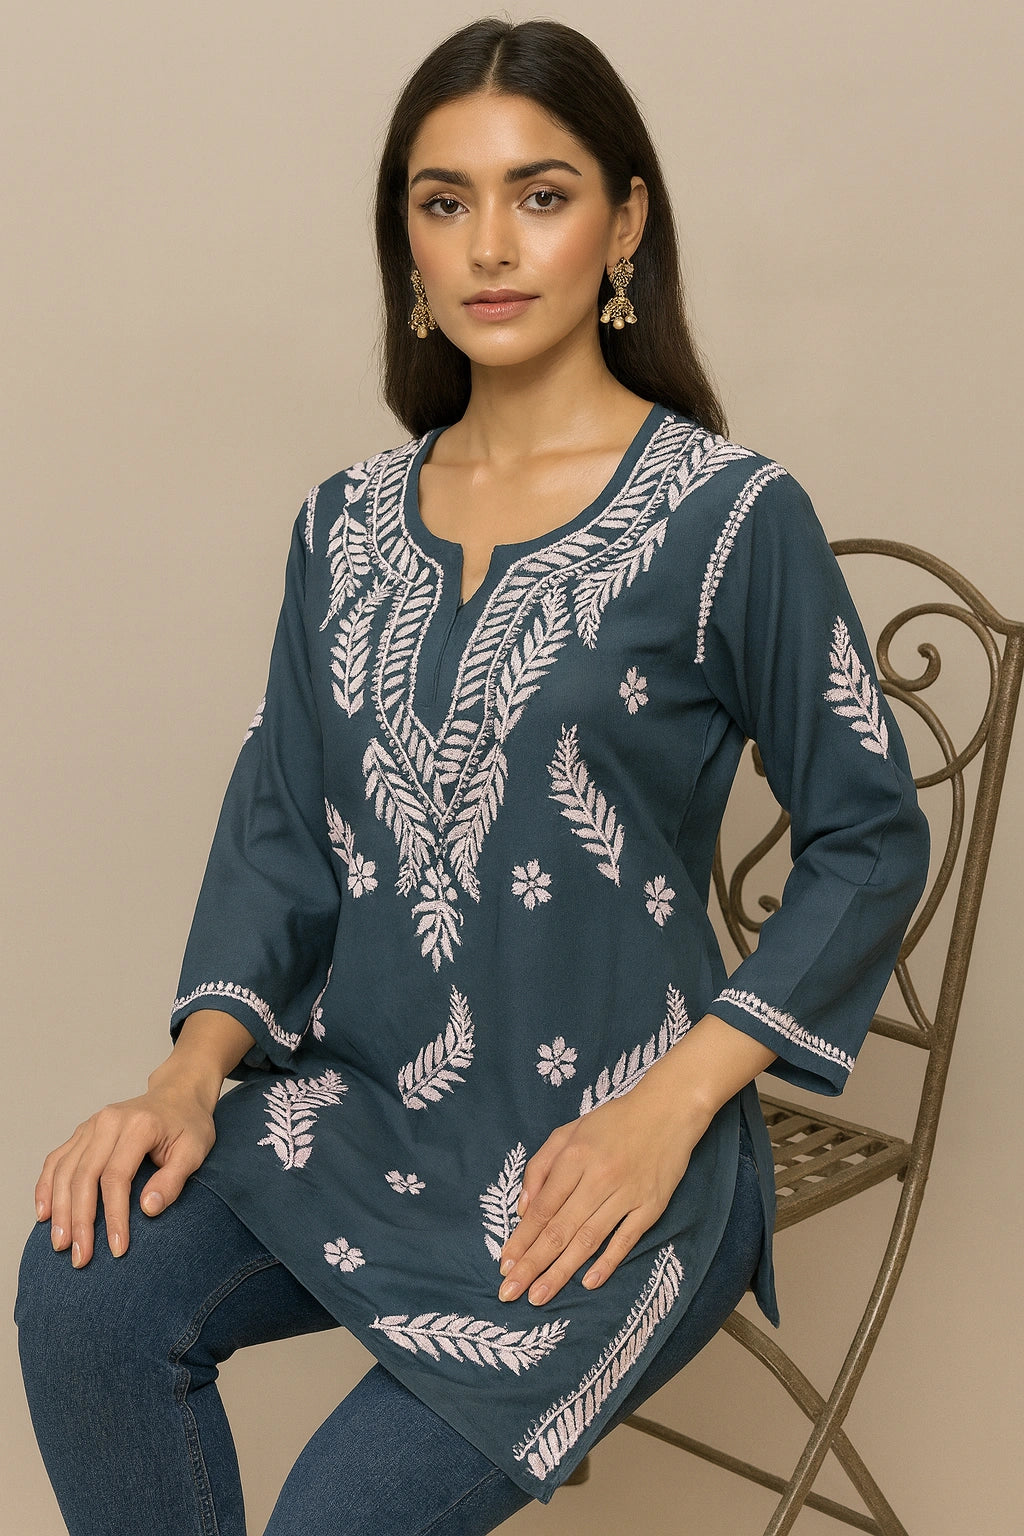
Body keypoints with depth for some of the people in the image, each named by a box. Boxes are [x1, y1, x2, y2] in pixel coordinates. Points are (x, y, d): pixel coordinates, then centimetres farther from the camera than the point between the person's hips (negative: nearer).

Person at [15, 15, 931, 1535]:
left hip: (604, 1143, -4)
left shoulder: (731, 514, -7)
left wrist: (669, 1105, -14)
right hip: (360, 1105, 5)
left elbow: (871, 838, -5)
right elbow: (282, 823, 10)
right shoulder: (348, 523, 9)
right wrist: (194, 1070, -7)